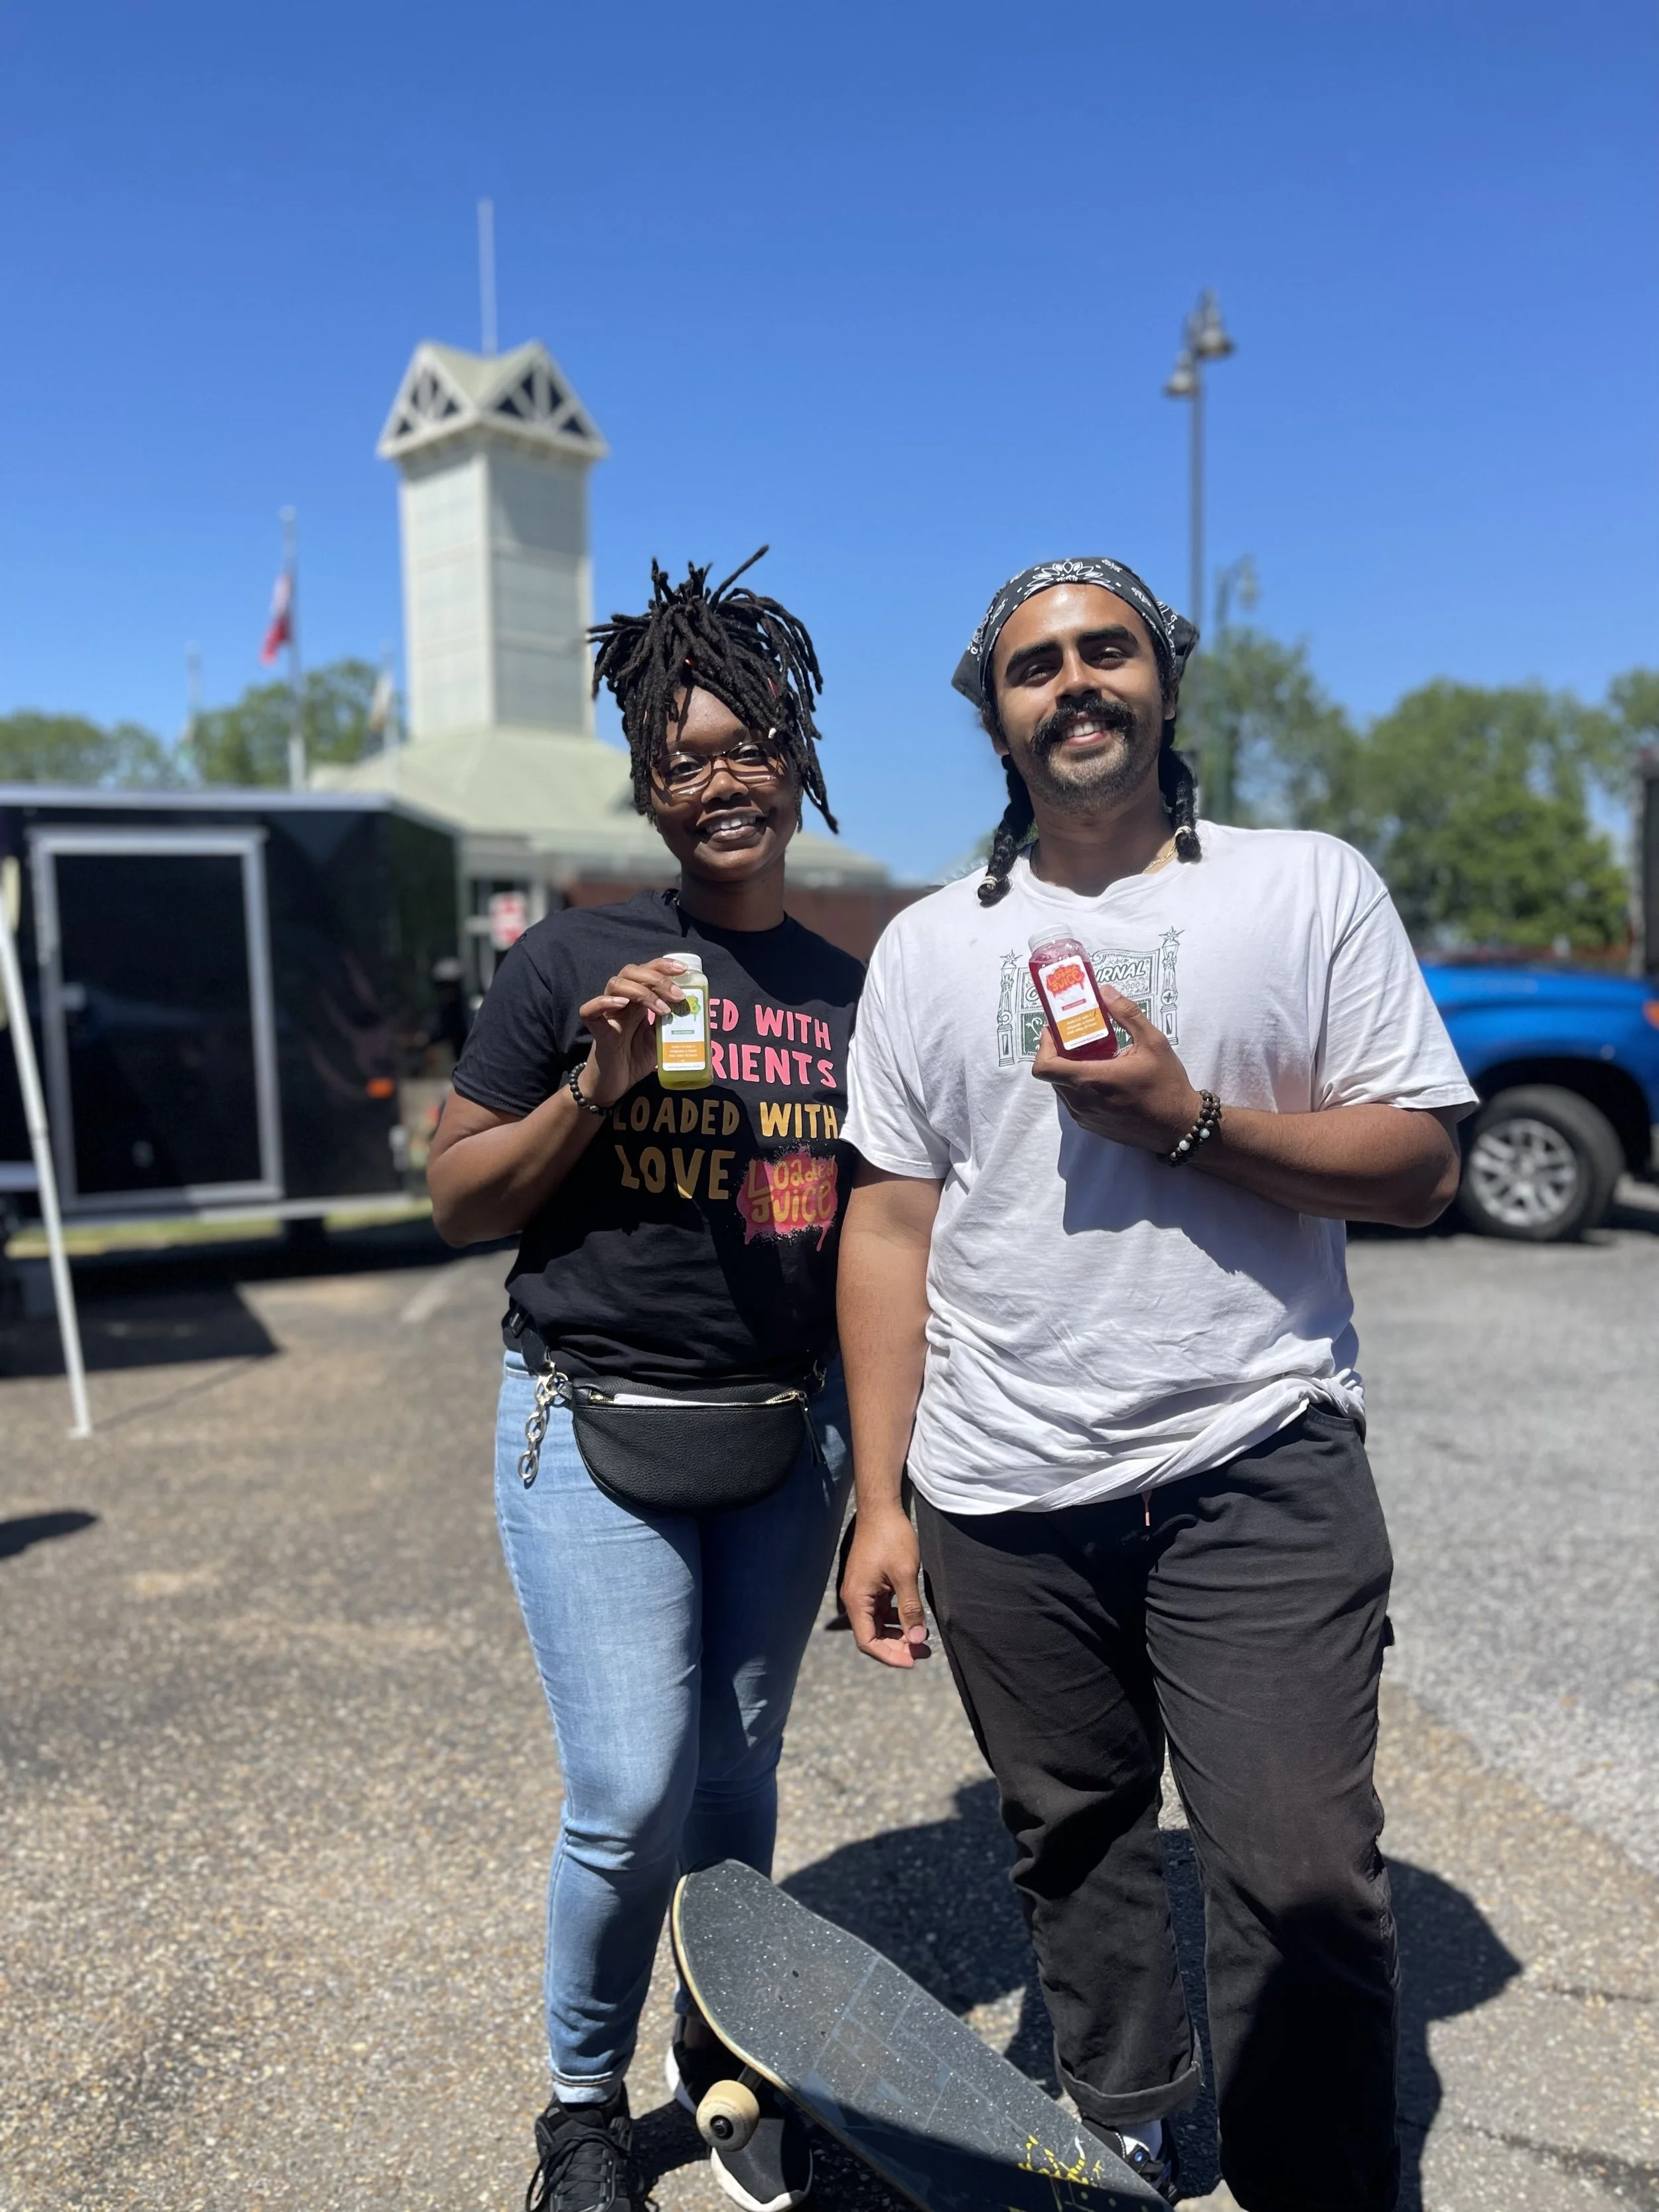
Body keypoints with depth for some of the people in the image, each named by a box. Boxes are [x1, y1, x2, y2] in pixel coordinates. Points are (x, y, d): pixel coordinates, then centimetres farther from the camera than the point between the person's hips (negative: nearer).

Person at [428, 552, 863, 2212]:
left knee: (740, 1772, 14)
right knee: (633, 1794, -2)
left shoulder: (853, 994, 6)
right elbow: (458, 1200, -2)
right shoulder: (572, 961, -5)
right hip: (593, 1425, -3)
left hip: (785, 1428, 4)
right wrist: (593, 1088, -18)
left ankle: (721, 2050, 40)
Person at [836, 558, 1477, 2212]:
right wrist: (879, 1501, 2)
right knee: (1071, 1853, 18)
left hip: (1258, 1473, -2)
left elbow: (1421, 1167, -2)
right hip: (999, 1504, 3)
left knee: (1302, 1886, -3)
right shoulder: (929, 946, 7)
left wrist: (1190, 1118, -17)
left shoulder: (1313, 887, 1)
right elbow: (892, 1225, 5)